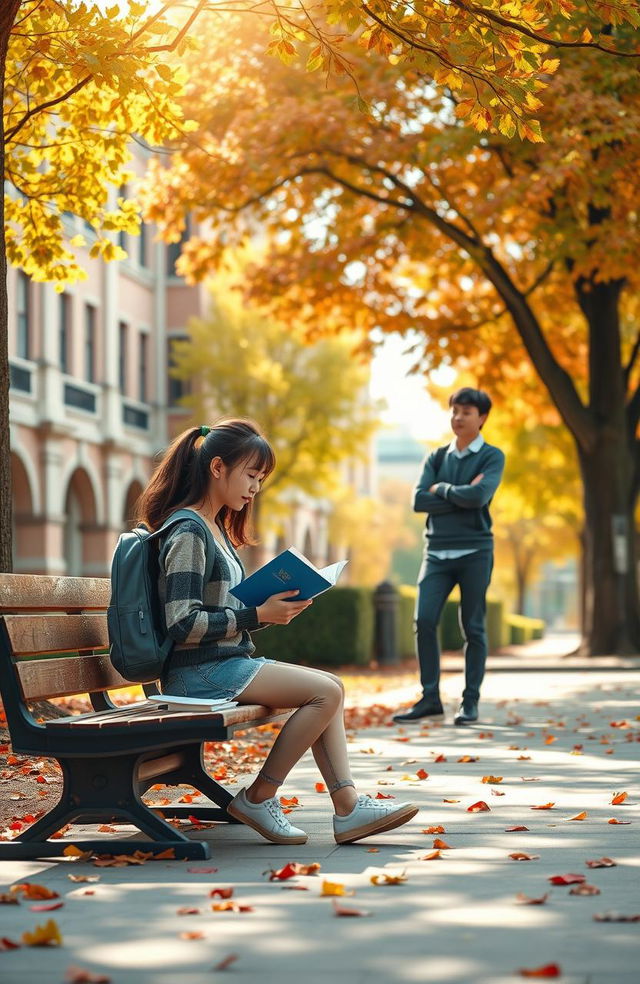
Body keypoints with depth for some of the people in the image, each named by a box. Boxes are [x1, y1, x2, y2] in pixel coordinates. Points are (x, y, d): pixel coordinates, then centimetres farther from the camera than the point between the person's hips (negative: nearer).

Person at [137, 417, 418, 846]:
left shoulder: (216, 528, 18)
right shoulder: (187, 532, -14)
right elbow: (183, 624, -21)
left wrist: (272, 609, 5)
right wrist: (259, 615, -17)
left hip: (230, 662, 10)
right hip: (200, 671, -10)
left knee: (329, 688, 1)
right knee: (327, 691, -16)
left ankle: (348, 805, -7)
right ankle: (259, 798, -7)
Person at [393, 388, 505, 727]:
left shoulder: (492, 457, 2)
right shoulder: (436, 458, 13)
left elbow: (479, 496, -16)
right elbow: (419, 501, -1)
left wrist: (441, 489, -3)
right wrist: (461, 496, -8)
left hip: (474, 552, -3)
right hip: (437, 552, 3)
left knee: (473, 628, 0)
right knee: (424, 621, -8)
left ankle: (470, 702, 6)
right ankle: (430, 699, -2)